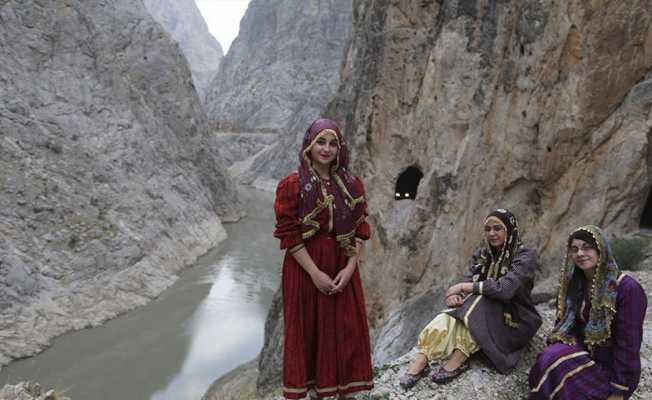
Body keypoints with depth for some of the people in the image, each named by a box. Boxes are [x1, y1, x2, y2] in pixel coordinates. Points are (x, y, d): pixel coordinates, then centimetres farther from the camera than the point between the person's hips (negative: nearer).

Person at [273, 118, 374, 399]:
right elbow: (289, 235, -10)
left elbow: (360, 230, 4)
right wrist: (315, 273, -15)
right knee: (308, 330, 7)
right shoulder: (292, 185, -7)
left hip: (343, 270, 4)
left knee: (347, 331, 8)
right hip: (305, 270, -3)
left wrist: (350, 267, -9)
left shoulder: (352, 185, 4)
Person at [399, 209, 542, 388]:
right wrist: (454, 294, -28)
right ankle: (421, 360, -39)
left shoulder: (525, 257, -14)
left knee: (481, 302, -34)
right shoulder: (481, 255, 4)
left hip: (515, 321, -4)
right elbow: (466, 283, -4)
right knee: (451, 316, -27)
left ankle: (458, 360, -34)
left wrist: (463, 287, -24)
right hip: (484, 315, 5)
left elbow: (505, 289, -30)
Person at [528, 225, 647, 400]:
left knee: (552, 364, -26)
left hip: (611, 368, -5)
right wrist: (554, 353, -5)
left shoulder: (627, 288, -19)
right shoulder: (573, 283, 2)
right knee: (550, 359, -26)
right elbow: (563, 323, 8)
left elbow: (628, 344, -19)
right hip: (583, 354, 5)